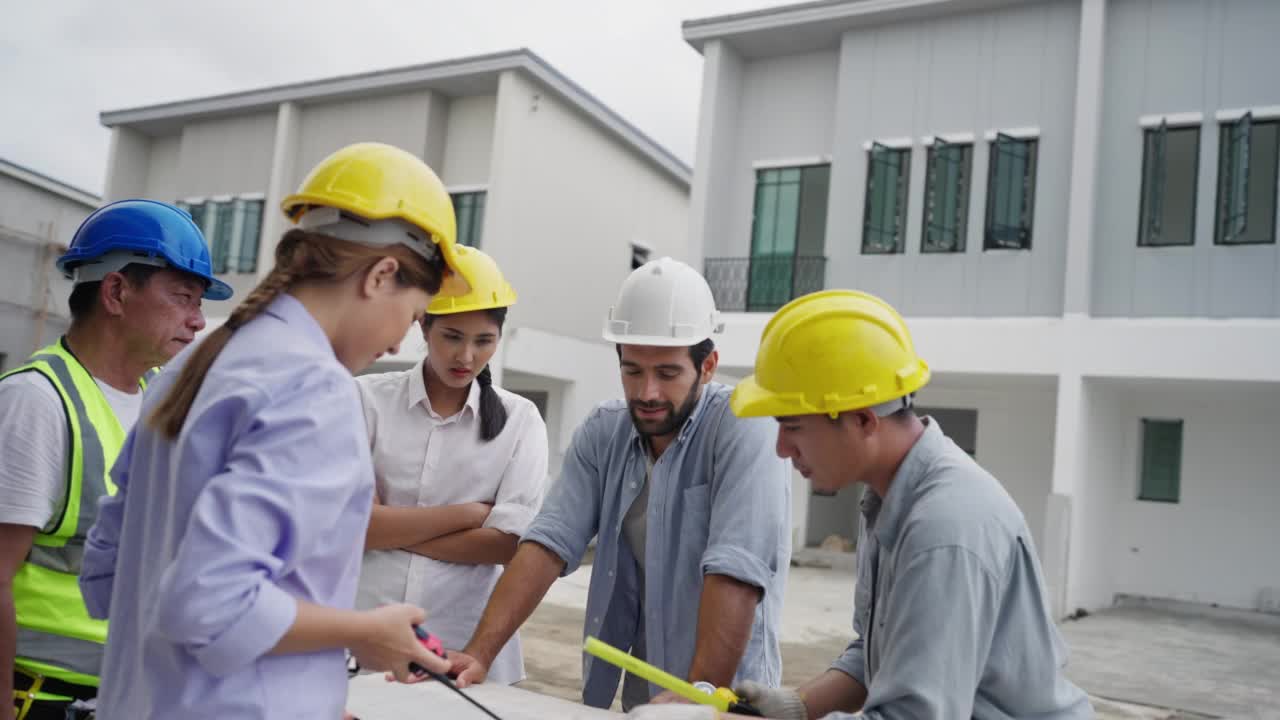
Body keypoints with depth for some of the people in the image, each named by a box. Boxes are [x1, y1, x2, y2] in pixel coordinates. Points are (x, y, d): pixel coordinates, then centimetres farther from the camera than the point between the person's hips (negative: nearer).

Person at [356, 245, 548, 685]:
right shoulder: (370, 398, -2)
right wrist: (468, 514, -10)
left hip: (467, 650, 0)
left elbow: (509, 543, -9)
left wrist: (388, 532, -10)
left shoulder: (520, 420, -1)